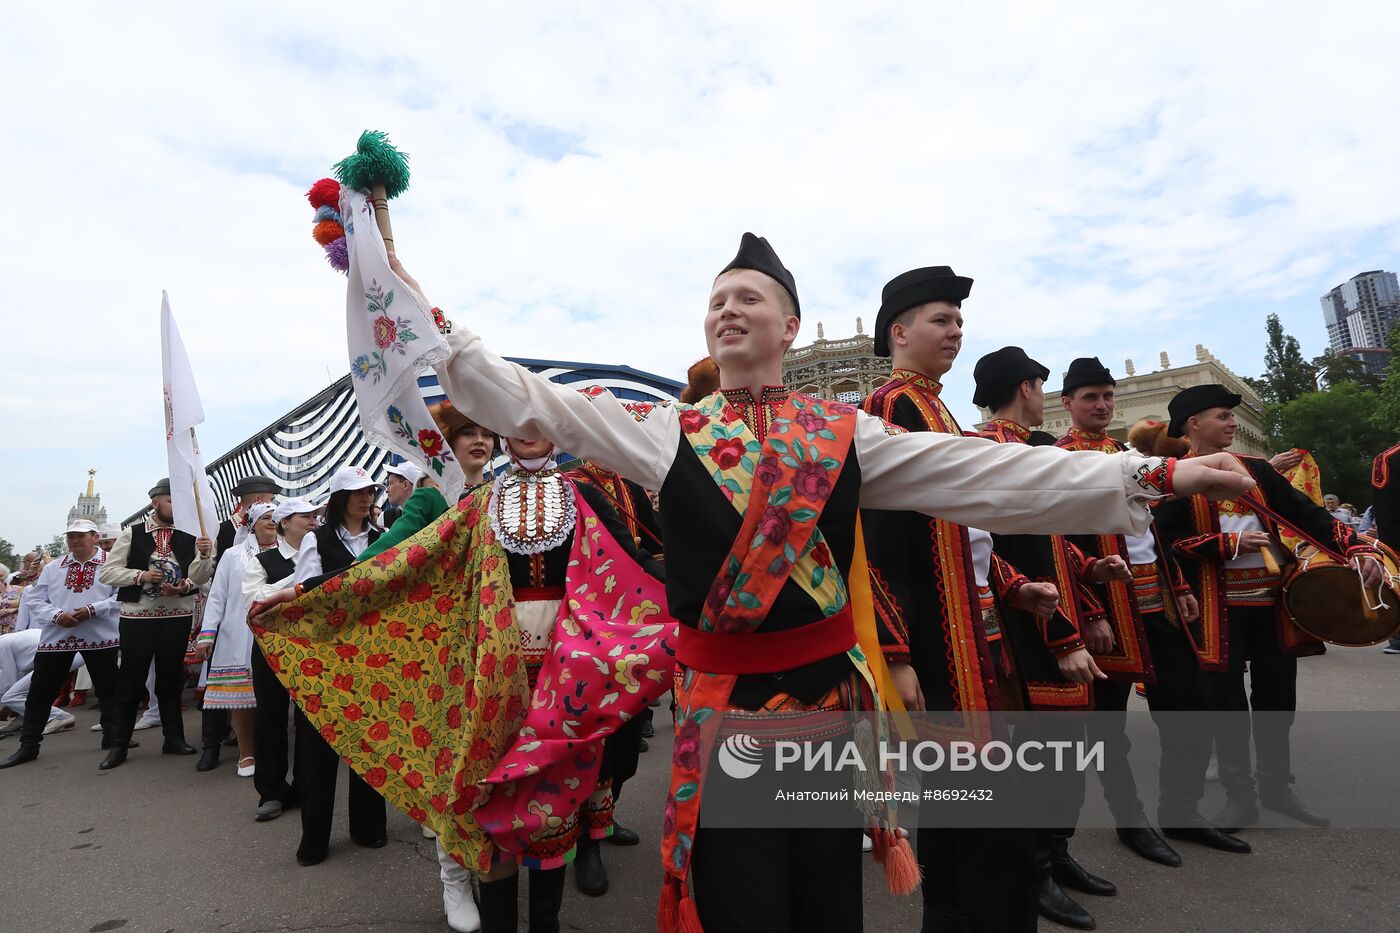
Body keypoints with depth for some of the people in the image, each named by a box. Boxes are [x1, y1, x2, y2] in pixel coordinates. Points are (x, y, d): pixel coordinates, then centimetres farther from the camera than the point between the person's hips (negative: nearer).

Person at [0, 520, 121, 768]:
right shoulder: (52, 568, 11)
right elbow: (35, 600, 8)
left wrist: (92, 610, -20)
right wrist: (56, 615, -10)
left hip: (99, 637, -4)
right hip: (55, 637, 4)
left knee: (108, 689, 5)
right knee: (39, 692, 7)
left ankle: (112, 735, 17)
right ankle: (28, 745, 19)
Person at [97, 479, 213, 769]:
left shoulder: (188, 536, 0)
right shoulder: (133, 534, -1)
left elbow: (199, 577, -6)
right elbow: (107, 572, -1)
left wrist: (203, 556, -26)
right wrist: (141, 575, -15)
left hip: (178, 617, 1)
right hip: (137, 617, -1)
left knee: (171, 678, 11)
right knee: (130, 679, 4)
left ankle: (174, 737, 21)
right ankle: (119, 744, 17)